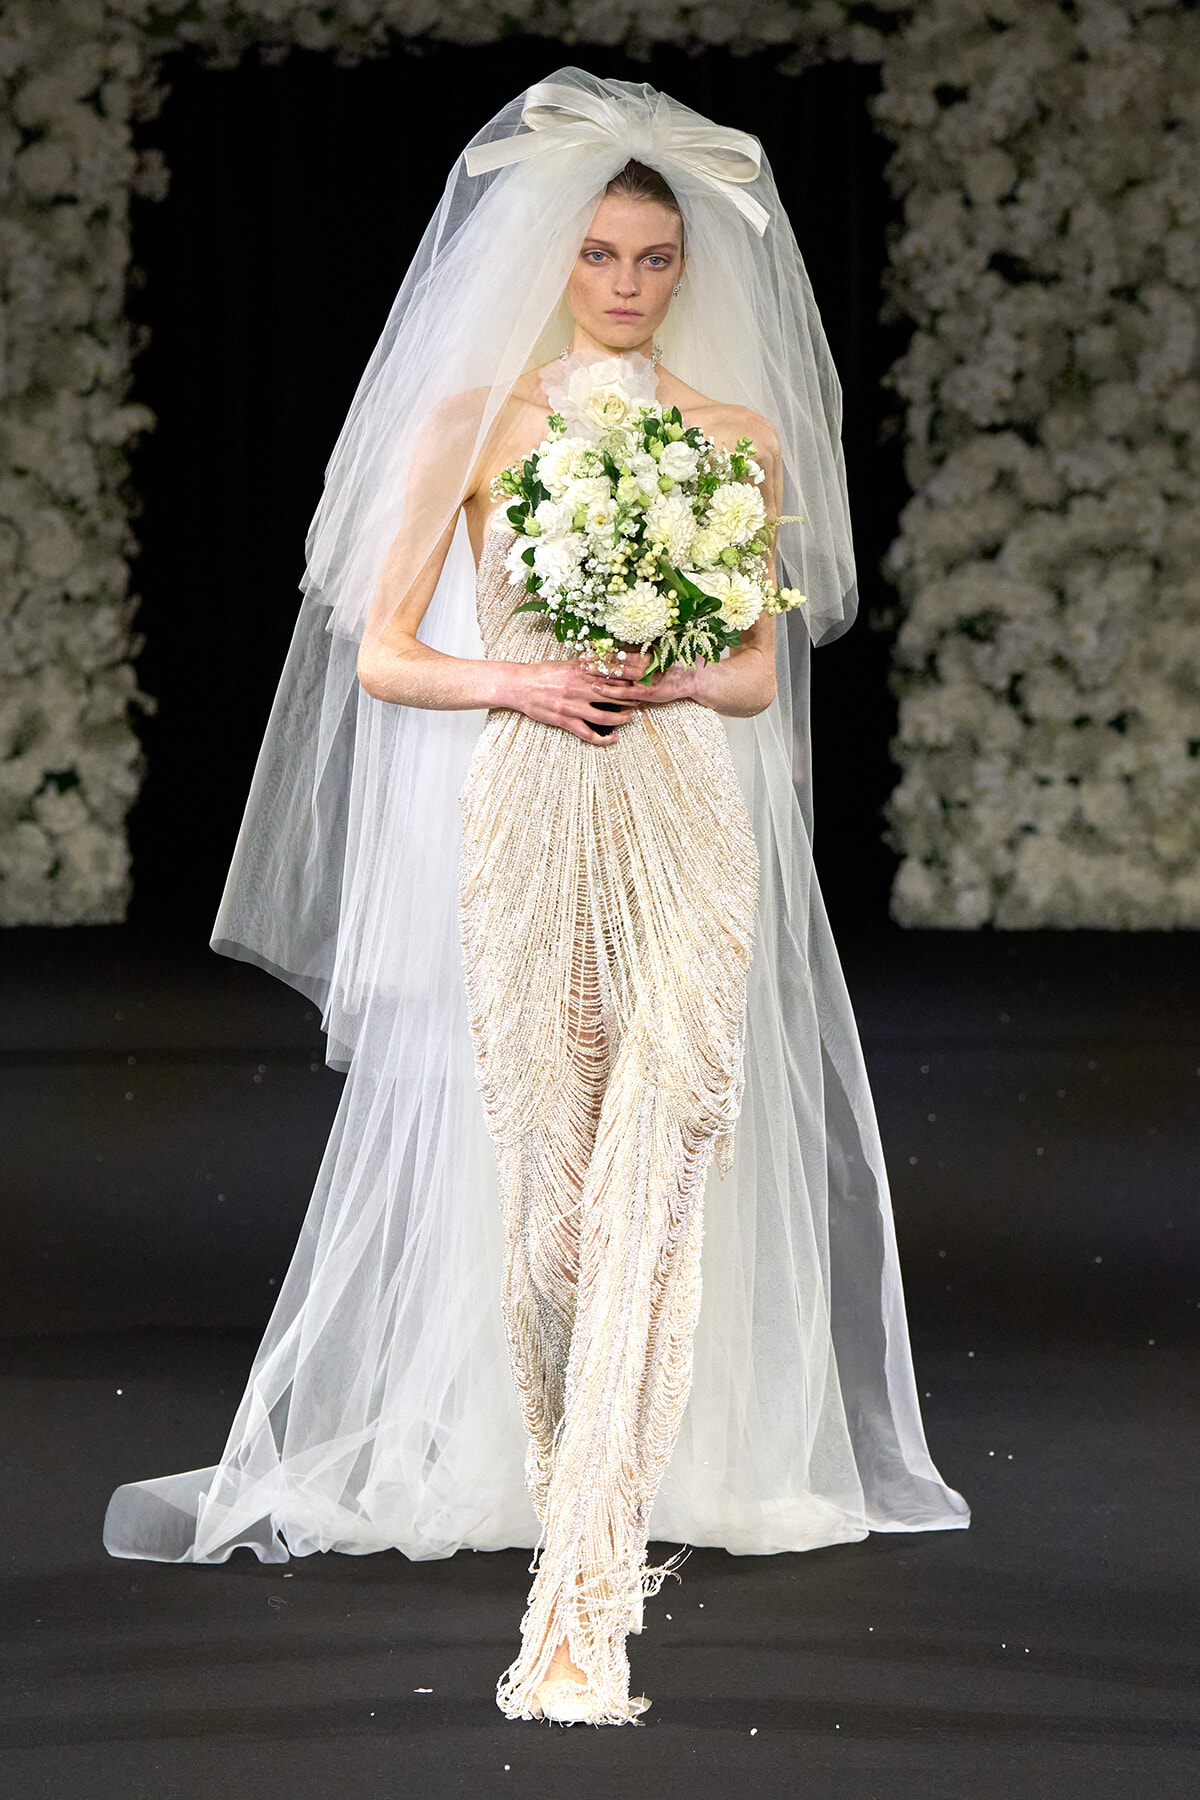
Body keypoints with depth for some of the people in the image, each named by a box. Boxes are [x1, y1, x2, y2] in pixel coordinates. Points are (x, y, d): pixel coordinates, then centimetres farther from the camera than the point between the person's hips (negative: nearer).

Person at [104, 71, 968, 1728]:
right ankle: (576, 1490, 27)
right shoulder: (472, 421, 6)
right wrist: (517, 681, -12)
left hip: (693, 829, 0)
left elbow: (763, 670, 13)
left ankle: (581, 1612, -18)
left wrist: (675, 677, -8)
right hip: (521, 828, 0)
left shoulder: (742, 433, 11)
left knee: (655, 1189, -14)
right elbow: (380, 655, 5)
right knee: (537, 1182, 3)